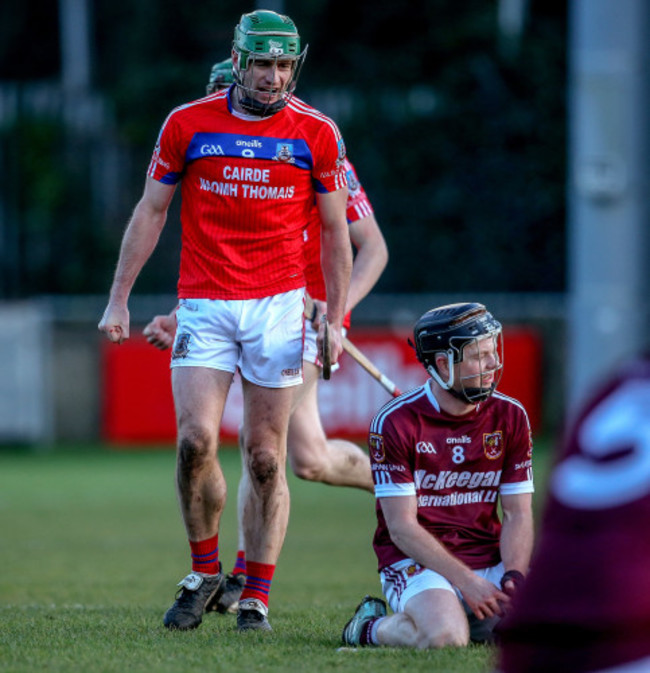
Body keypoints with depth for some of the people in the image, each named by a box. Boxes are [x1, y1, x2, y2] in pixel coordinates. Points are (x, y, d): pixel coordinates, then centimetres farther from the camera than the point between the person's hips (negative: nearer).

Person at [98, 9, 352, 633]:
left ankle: (256, 594, 8)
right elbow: (151, 211, 9)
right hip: (203, 305, 0)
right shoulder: (187, 124, 1)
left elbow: (334, 231, 8)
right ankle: (203, 571, 6)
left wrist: (336, 319, 2)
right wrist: (118, 299, 5)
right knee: (196, 440, -14)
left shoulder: (316, 132, 1)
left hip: (277, 305, 0)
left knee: (266, 458, 0)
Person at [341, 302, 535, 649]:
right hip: (417, 564, -5)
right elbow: (402, 528, -12)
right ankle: (371, 627, -1)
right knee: (445, 637, -35)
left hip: (488, 561, 5)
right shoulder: (395, 423, -9)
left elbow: (518, 515, 6)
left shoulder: (510, 417, 6)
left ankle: (467, 621, 10)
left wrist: (514, 576, -14)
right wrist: (466, 581, -21)